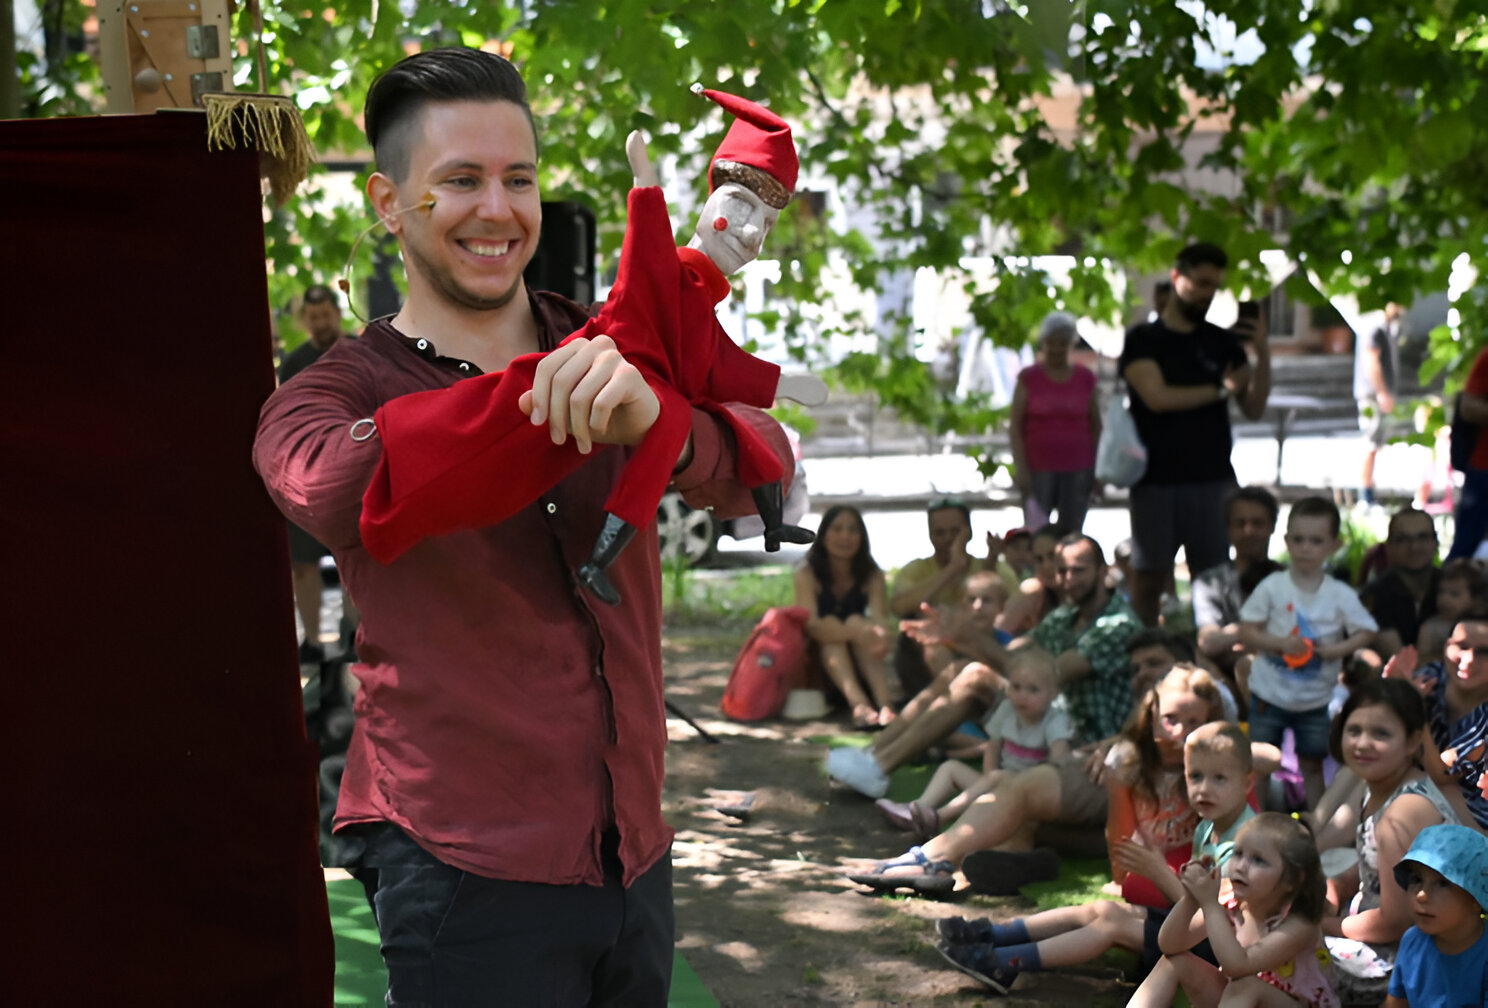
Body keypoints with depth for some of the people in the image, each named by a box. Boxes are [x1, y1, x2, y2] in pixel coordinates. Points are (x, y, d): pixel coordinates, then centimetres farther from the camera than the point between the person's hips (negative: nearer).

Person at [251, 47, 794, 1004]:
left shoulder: (610, 353, 6)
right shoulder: (336, 391, -2)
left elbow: (762, 472, -12)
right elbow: (329, 491, -28)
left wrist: (654, 417, -33)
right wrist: (551, 392, -28)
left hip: (635, 851, 4)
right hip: (465, 871, -4)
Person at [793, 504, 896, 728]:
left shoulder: (872, 576, -5)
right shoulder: (807, 574, -10)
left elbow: (881, 619, -21)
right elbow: (811, 625, -25)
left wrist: (881, 636, -47)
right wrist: (855, 633, -44)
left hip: (863, 666, 1)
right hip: (820, 660, -1)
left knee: (856, 621, -25)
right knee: (830, 621, -27)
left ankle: (884, 703, -46)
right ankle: (858, 703, -52)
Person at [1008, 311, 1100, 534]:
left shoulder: (1086, 379, 7)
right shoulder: (1028, 378, 2)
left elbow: (1096, 426, 11)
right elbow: (1014, 426, 0)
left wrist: (1098, 470, 5)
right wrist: (1020, 468, -8)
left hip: (1078, 470, 2)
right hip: (1038, 470, -2)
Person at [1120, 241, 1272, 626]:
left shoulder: (1224, 342, 13)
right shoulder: (1142, 339, 5)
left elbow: (1254, 408, 7)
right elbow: (1158, 397, -10)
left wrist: (1263, 355, -7)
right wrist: (1221, 389, 0)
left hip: (1213, 480, 2)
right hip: (1155, 482, -2)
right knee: (1149, 579, 1)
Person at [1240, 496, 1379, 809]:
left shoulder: (1341, 595, -8)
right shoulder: (1272, 587, -10)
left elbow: (1367, 633, -2)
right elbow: (1246, 634, -9)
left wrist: (1337, 649, -19)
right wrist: (1281, 643, -24)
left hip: (1315, 699, 0)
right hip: (1269, 694, 0)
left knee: (1312, 765, 13)